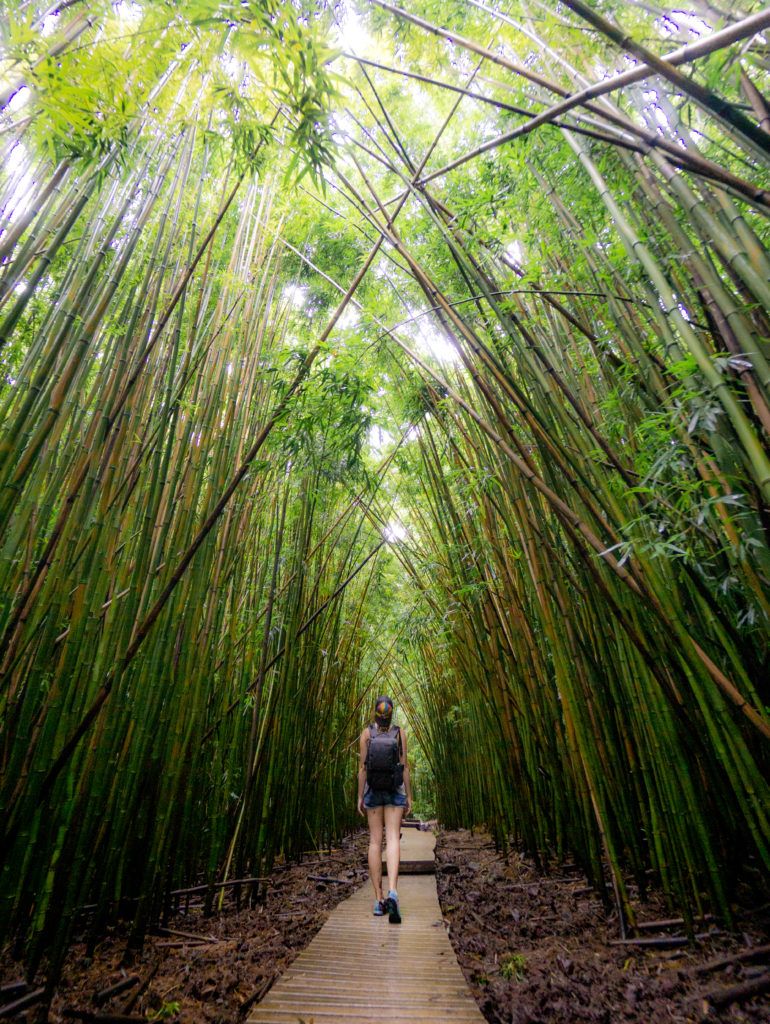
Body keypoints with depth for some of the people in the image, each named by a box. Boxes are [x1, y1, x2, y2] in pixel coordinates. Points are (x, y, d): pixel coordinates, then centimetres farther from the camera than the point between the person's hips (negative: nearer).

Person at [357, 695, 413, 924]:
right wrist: (409, 796, 4)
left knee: (375, 842, 7)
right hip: (395, 790, 0)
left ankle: (379, 900, 5)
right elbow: (404, 766, -2)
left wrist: (360, 797, 1)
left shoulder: (366, 733, -2)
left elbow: (362, 767, -4)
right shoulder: (400, 732, -2)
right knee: (393, 840, -5)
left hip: (373, 789, 1)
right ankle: (392, 891, -27)